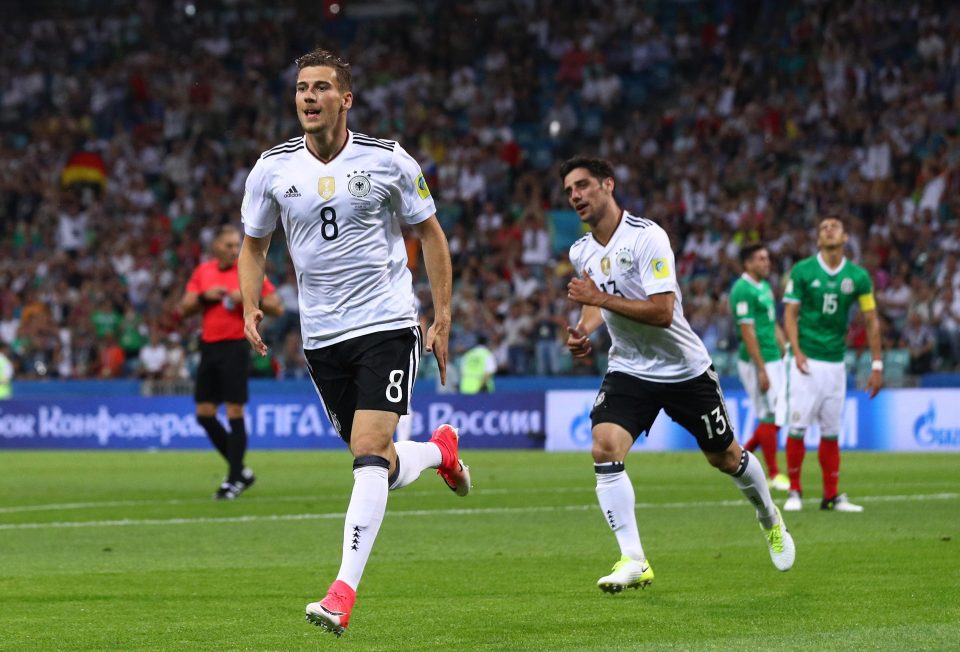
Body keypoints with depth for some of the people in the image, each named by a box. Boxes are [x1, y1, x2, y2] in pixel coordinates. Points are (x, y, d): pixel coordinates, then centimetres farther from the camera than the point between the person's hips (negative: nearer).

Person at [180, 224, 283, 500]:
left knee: (234, 412, -8)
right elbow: (184, 309, 11)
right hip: (209, 347, 5)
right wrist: (204, 296, -7)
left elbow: (277, 307, -4)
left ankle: (234, 480, -2)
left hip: (235, 347, -5)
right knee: (204, 414, 4)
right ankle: (241, 470, 17)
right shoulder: (202, 272, 10)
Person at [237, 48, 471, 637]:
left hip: (388, 325, -3)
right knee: (382, 468, 8)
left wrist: (443, 318, 2)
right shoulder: (273, 168, 2)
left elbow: (430, 233, 6)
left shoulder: (386, 160, -5)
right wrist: (251, 308, -2)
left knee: (369, 454, -18)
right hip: (322, 338, 3)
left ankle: (344, 592, -21)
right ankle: (440, 449, 43)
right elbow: (254, 244, 15)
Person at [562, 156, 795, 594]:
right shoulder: (581, 252, 1)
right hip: (628, 369, 4)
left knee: (725, 457, 12)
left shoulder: (646, 237, -20)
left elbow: (662, 312, -29)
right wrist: (584, 329, 2)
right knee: (605, 449, -21)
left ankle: (771, 521, 43)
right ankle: (634, 561, -20)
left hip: (684, 368, -4)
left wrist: (601, 298, -29)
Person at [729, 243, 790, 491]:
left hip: (774, 359, 9)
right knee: (770, 417, -5)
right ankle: (773, 474, 2)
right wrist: (761, 370, -20)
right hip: (758, 362, -9)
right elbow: (747, 332, -18)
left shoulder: (765, 287, 15)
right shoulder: (743, 290, -14)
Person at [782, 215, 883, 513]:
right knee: (798, 427, -7)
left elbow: (871, 321, 7)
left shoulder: (858, 276, 3)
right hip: (807, 361, -2)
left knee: (831, 432, 5)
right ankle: (794, 491, 3)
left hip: (836, 362, 2)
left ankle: (832, 496, 10)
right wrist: (796, 351, -14)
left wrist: (877, 365, 4)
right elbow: (790, 314, -1)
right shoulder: (802, 271, -3)